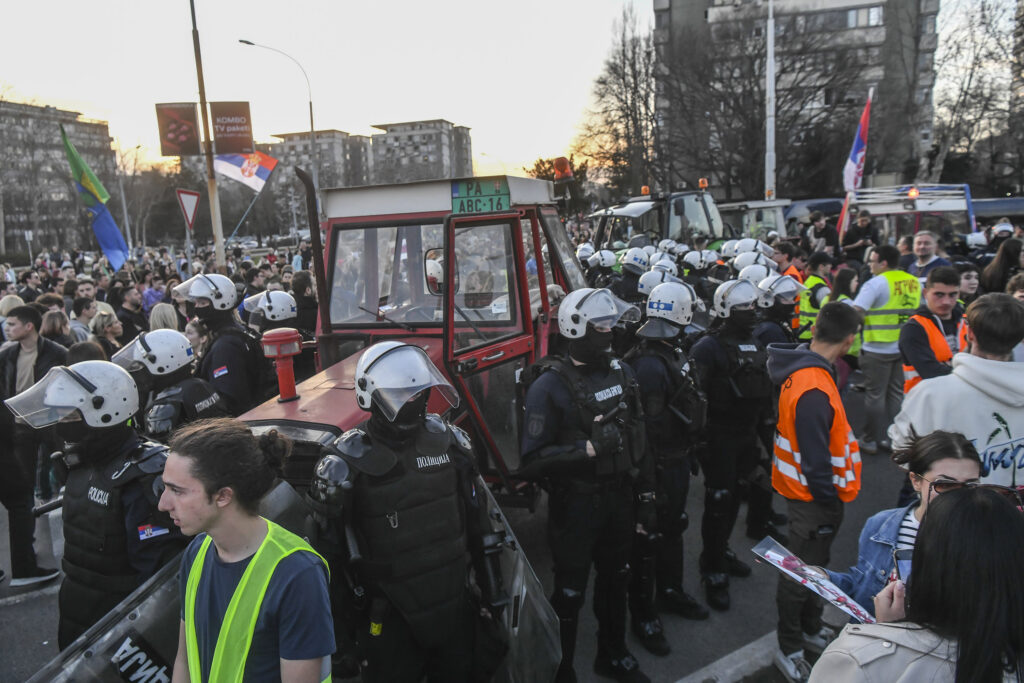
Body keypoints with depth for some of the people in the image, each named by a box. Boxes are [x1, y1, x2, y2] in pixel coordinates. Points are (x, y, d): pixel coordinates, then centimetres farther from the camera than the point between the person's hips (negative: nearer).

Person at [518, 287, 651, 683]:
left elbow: (636, 437, 10)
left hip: (619, 497, 6)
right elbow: (532, 461, -24)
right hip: (576, 505, -6)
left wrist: (645, 492, 10)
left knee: (615, 580, 23)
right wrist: (587, 449, -30)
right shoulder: (550, 386, -19)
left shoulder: (620, 371, 2)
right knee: (570, 593, 10)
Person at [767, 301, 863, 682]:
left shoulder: (804, 369, 1)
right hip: (813, 498, -10)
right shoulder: (814, 391, -31)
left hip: (813, 493, 10)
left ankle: (811, 629, 45)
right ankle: (790, 651, 25)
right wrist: (829, 501, -16)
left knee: (811, 564, 25)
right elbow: (816, 460, -27)